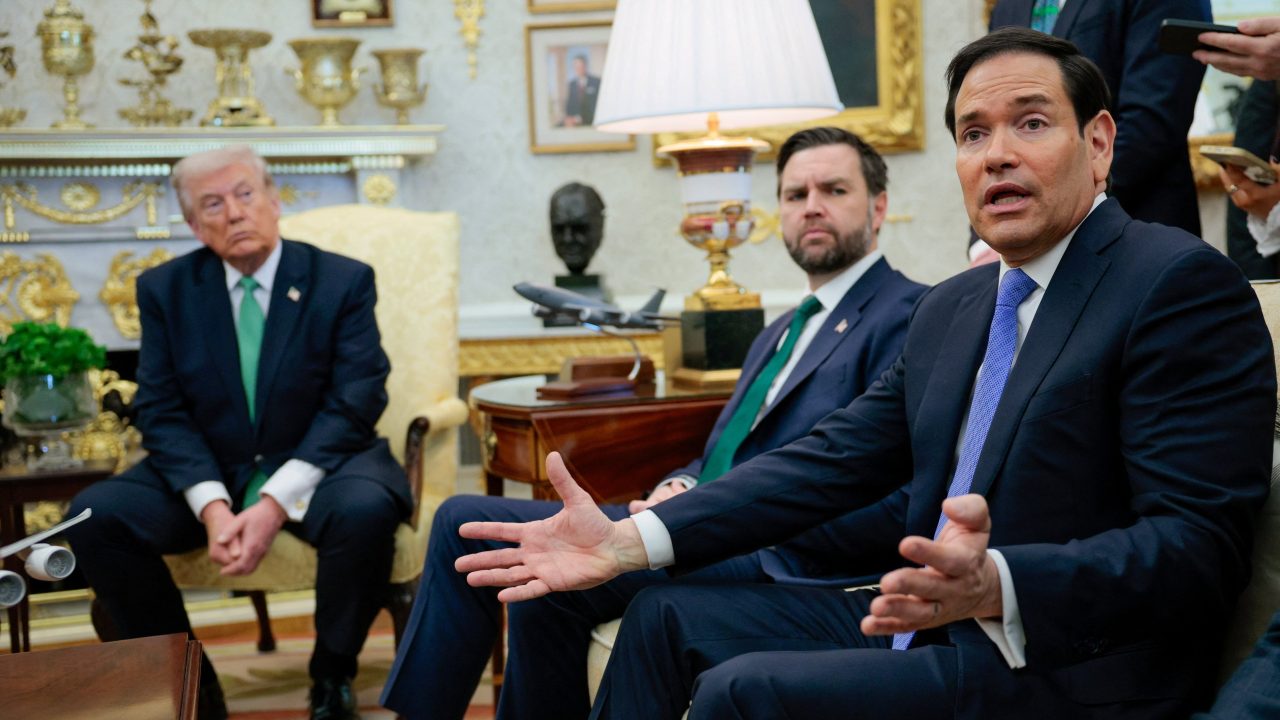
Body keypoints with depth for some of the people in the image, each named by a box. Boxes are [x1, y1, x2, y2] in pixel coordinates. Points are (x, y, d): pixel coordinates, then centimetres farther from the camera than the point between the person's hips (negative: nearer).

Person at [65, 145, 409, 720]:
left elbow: (353, 406, -11)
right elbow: (161, 413, -2)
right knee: (94, 515, -22)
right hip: (206, 473, 3)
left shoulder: (343, 281, -4)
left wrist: (276, 503, -24)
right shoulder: (164, 289, 3)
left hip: (316, 465, -2)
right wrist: (212, 506, -20)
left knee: (366, 510, -35)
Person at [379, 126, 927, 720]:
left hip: (781, 557, -9)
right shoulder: (781, 333, 25)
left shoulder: (909, 315, -5)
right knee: (464, 521, 2)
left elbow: (892, 507, -16)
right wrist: (682, 488, 1)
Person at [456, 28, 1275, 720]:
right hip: (932, 626, 9)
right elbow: (833, 461, 9)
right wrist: (628, 540, -2)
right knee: (667, 619, 9)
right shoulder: (951, 309, 14)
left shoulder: (1183, 284, -12)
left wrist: (994, 585, -38)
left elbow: (1198, 542, -20)